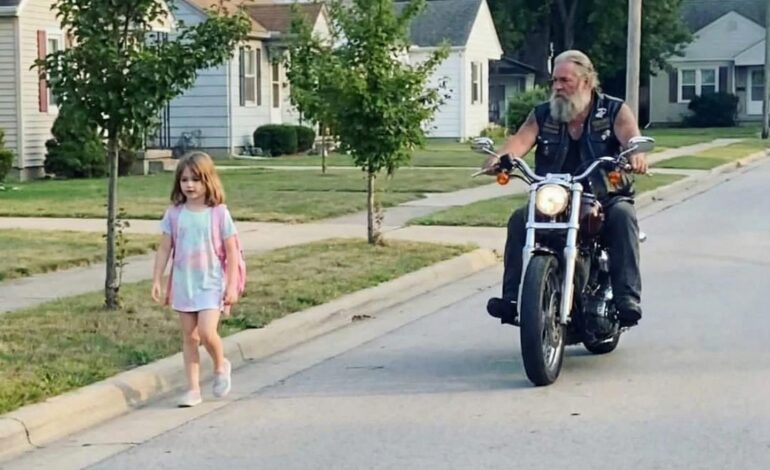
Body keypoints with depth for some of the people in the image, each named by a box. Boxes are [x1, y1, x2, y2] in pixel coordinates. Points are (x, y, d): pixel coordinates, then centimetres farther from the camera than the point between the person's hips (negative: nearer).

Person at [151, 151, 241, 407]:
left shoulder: (219, 213, -6)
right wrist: (156, 281, 0)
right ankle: (193, 388, 13)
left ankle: (221, 365, 13)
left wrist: (232, 286, -7)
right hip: (183, 284, 3)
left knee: (207, 331, -17)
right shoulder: (174, 213, 1)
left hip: (211, 283, -3)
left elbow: (231, 252, -4)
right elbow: (164, 249, 5)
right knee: (189, 336, 6)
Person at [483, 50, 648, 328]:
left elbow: (629, 134, -19)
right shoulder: (543, 115, 9)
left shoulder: (614, 110, 2)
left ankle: (627, 298, -36)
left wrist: (636, 153, -45)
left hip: (606, 199, -3)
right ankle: (512, 297, -24)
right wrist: (500, 157, -32)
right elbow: (522, 139, -8)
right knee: (519, 220, -22)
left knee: (622, 215, -33)